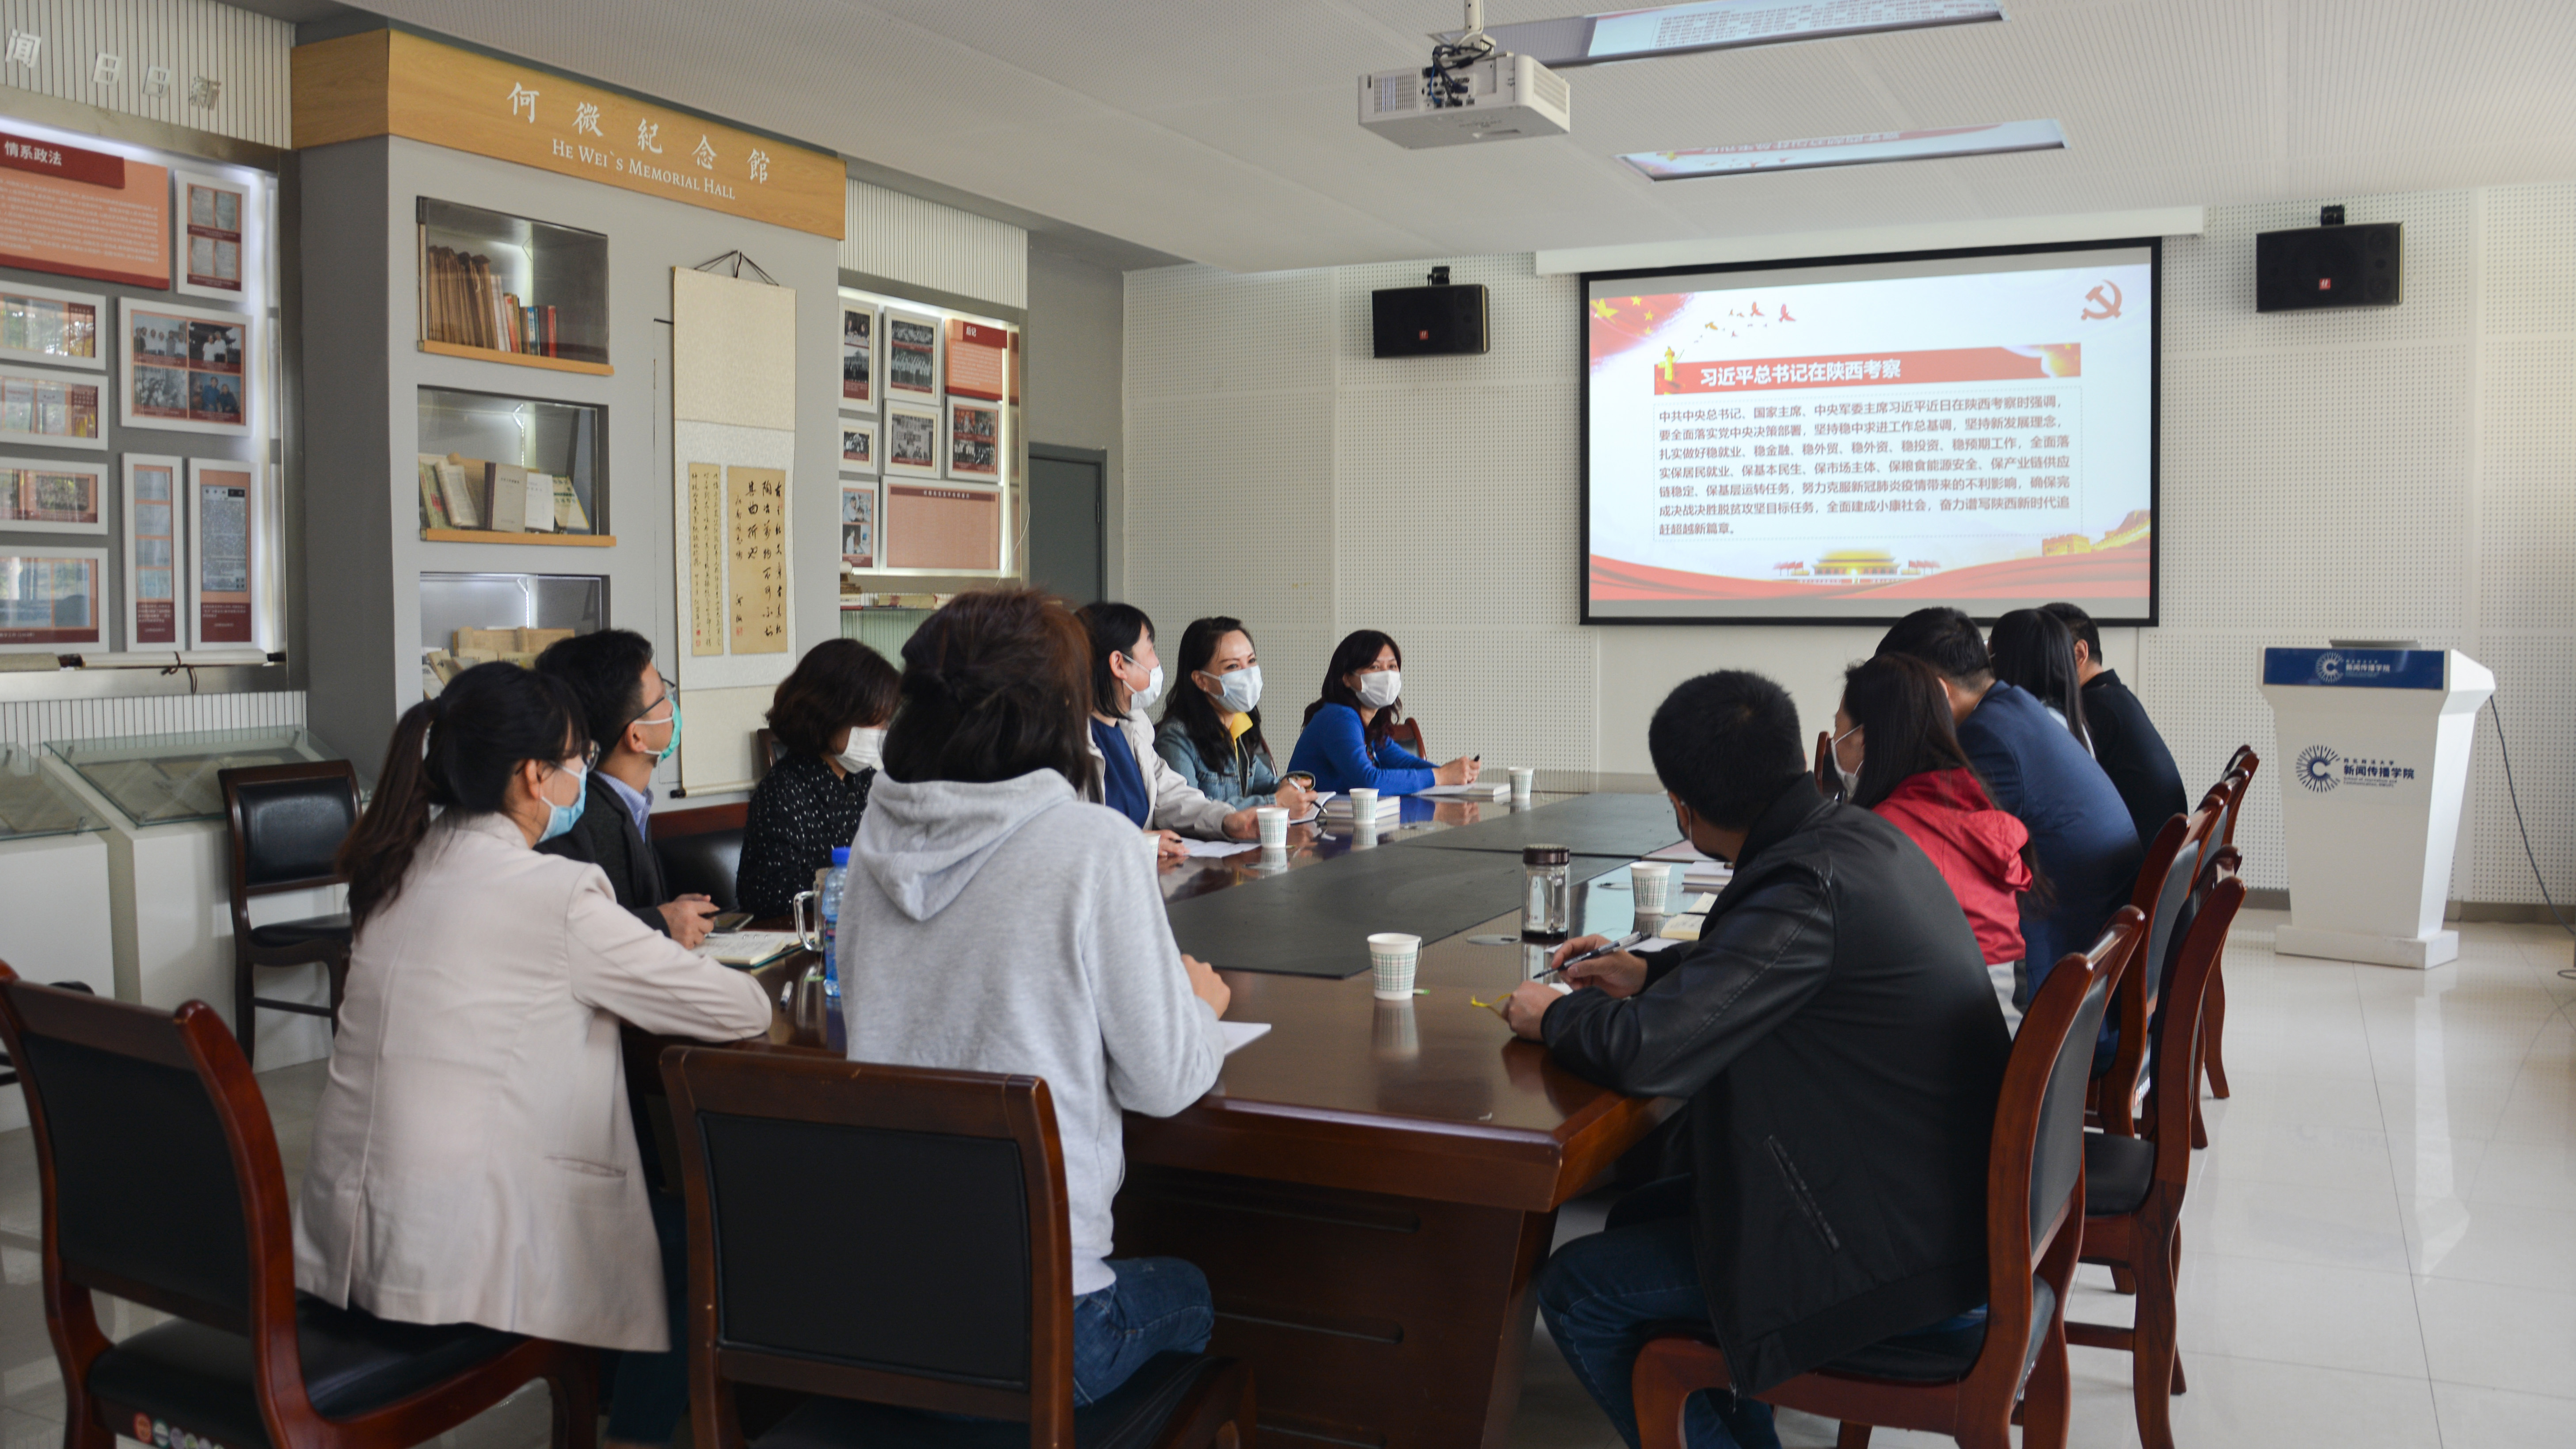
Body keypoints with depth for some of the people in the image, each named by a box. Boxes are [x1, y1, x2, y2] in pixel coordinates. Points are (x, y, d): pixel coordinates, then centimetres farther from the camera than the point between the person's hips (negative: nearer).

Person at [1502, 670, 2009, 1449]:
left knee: (1575, 1289, -3)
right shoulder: (1861, 832, 2)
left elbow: (1646, 1053, -28)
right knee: (1636, 1216, 21)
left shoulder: (1804, 888, -27)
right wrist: (1650, 970, 13)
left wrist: (1554, 1016, -8)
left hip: (1898, 1252, -9)